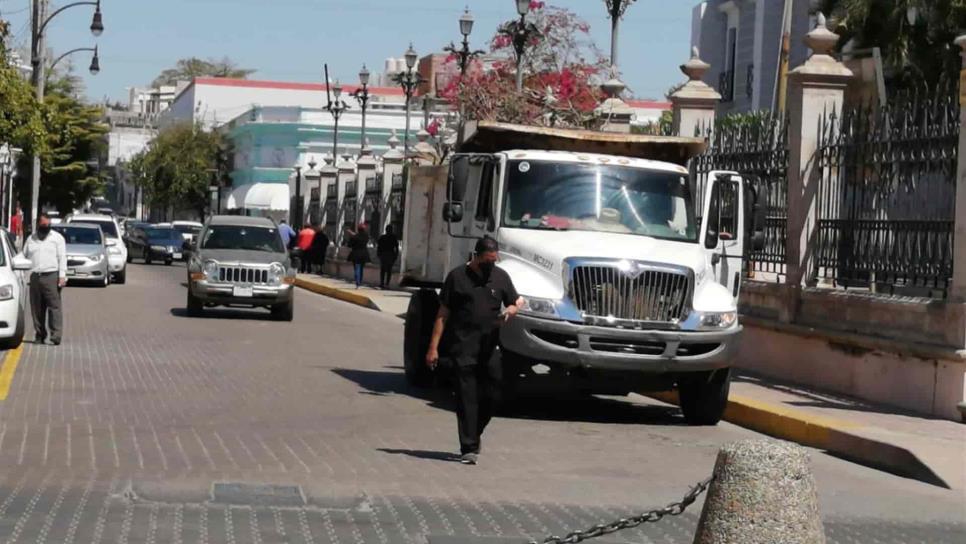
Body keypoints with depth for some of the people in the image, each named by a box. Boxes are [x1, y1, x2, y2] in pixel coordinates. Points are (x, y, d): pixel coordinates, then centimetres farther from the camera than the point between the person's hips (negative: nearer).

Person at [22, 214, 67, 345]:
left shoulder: (57, 238, 7)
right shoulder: (31, 239, 18)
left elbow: (62, 258, 1)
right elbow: (24, 256, 19)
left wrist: (62, 276, -9)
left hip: (51, 276, -4)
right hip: (35, 277, 4)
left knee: (54, 307, -10)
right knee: (37, 308, 5)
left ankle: (56, 335, -16)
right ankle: (40, 334, 13)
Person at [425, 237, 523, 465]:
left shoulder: (501, 277, 9)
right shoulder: (458, 277, -1)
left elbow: (516, 301, 20)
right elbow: (443, 315, 1)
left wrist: (512, 309, -7)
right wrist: (433, 347, -4)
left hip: (489, 349, 3)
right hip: (462, 349, -3)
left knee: (491, 397, 6)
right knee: (466, 398, -4)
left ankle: (474, 436, 29)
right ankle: (469, 448, -1)